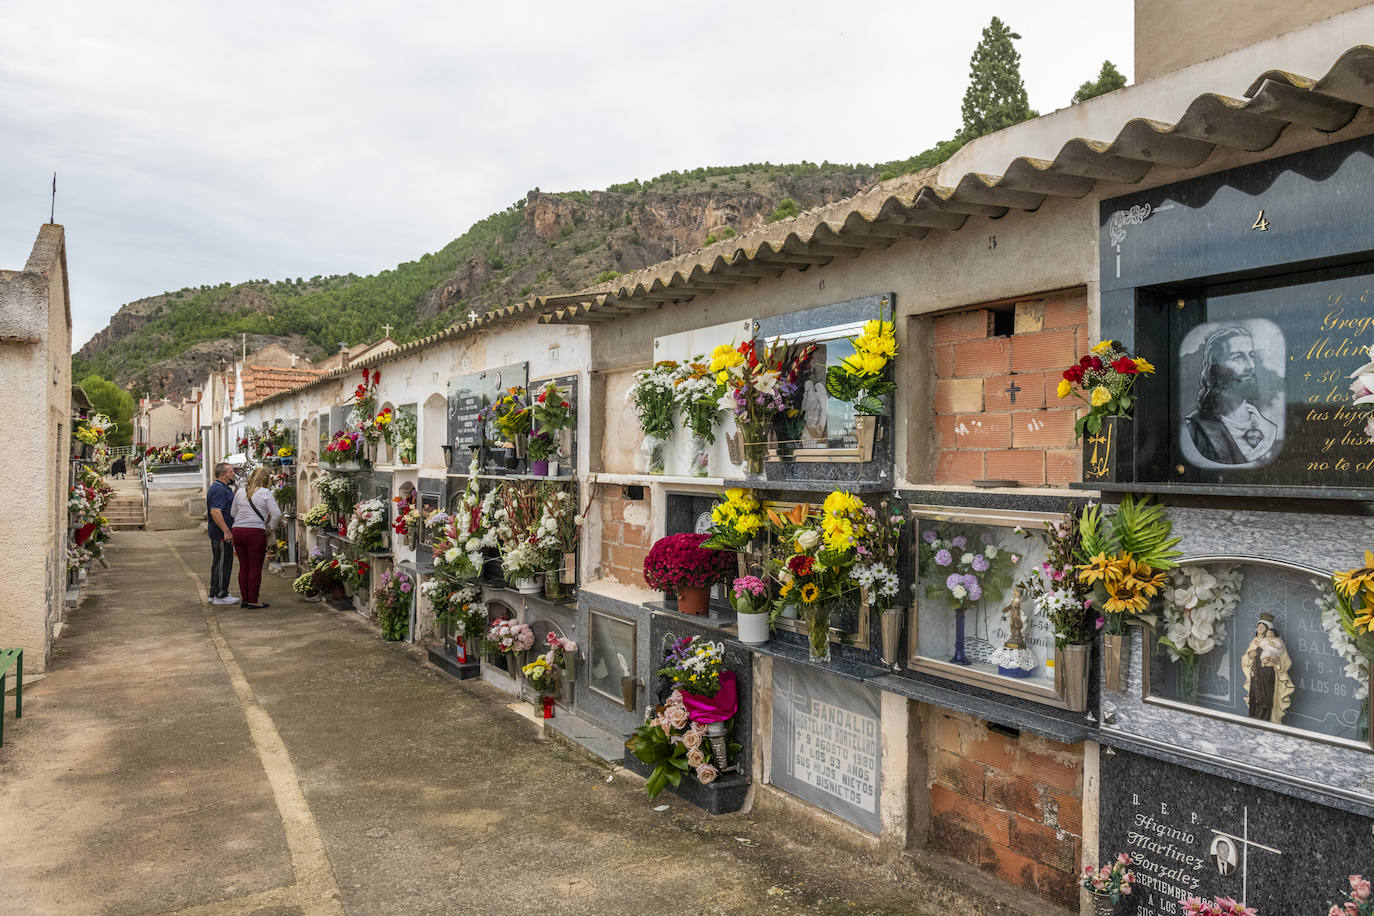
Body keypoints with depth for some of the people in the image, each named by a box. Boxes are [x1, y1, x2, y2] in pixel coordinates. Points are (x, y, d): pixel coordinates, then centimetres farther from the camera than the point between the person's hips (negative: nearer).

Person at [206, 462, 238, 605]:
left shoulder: (223, 488, 17)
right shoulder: (219, 490, -17)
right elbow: (215, 512, -26)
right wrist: (226, 531, -27)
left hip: (220, 533, 11)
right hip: (221, 533, -11)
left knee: (218, 563, 15)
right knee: (222, 563, -6)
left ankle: (214, 593, 22)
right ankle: (220, 595, -2)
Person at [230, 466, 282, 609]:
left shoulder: (239, 492, 12)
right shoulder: (266, 493, -5)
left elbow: (233, 513, 16)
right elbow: (276, 514, -11)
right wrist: (271, 528, 3)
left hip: (237, 531, 6)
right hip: (256, 533, -6)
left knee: (243, 567, 12)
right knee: (255, 568, 1)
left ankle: (244, 599, 17)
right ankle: (253, 601, 3)